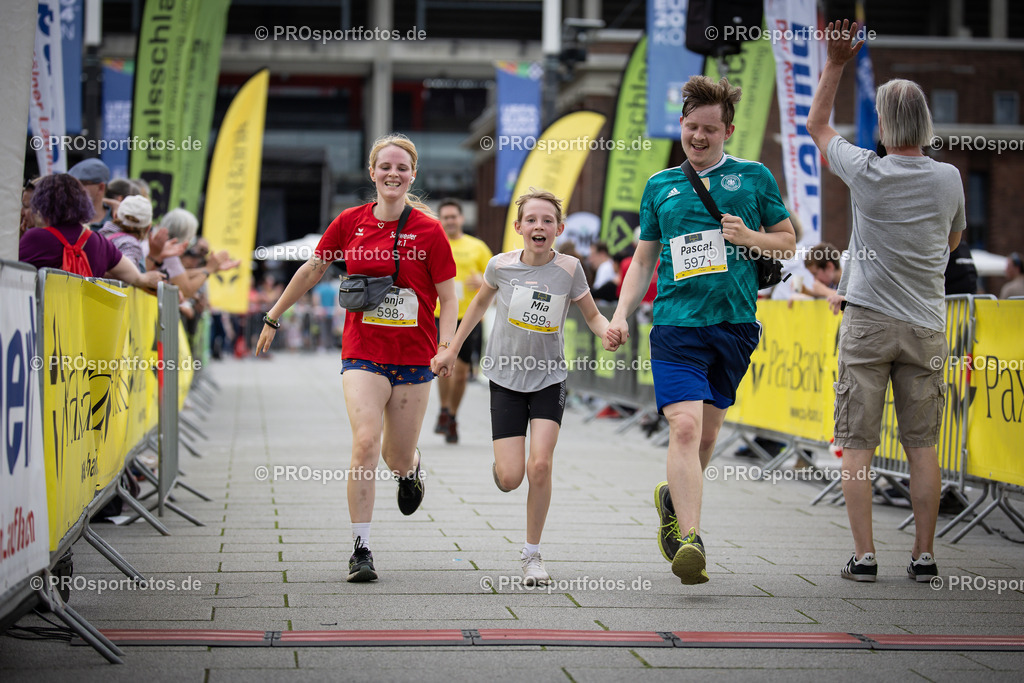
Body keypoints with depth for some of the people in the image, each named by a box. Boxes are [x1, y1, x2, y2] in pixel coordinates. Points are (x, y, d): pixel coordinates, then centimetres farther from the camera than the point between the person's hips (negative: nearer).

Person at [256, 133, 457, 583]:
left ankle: (411, 469, 48)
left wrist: (446, 348, -16)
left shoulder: (429, 230, -4)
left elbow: (448, 297, -1)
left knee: (397, 457, 8)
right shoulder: (350, 222, 1)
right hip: (363, 354, 0)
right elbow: (312, 270, 14)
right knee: (365, 442, -18)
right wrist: (273, 318, 19)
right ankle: (361, 550, -12)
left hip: (414, 358, 0)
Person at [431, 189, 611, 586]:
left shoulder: (568, 268, -9)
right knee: (510, 479, -8)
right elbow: (480, 303, 12)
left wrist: (611, 331, -21)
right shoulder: (501, 266, -8)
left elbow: (593, 316, 2)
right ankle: (501, 463, 32)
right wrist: (451, 350, 16)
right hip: (506, 378, 0)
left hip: (549, 379, 0)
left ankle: (532, 554, 2)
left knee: (540, 466, -15)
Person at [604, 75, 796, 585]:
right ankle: (689, 541, -23)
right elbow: (643, 260, 19)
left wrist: (750, 237, -7)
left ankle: (674, 501, 37)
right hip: (675, 324, -1)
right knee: (684, 426, -18)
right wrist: (621, 315, 7)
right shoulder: (660, 186, 14)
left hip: (735, 324, 1)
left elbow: (788, 242, 13)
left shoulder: (754, 177, 9)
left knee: (706, 435, 8)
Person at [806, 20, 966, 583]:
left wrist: (835, 64, 13)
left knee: (857, 447, 1)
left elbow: (816, 125, 9)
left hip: (867, 324, -3)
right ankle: (923, 554, 8)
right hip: (926, 326, 3)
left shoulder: (867, 173, -9)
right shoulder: (949, 179, -1)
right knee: (922, 446, 7)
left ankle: (864, 555, -3)